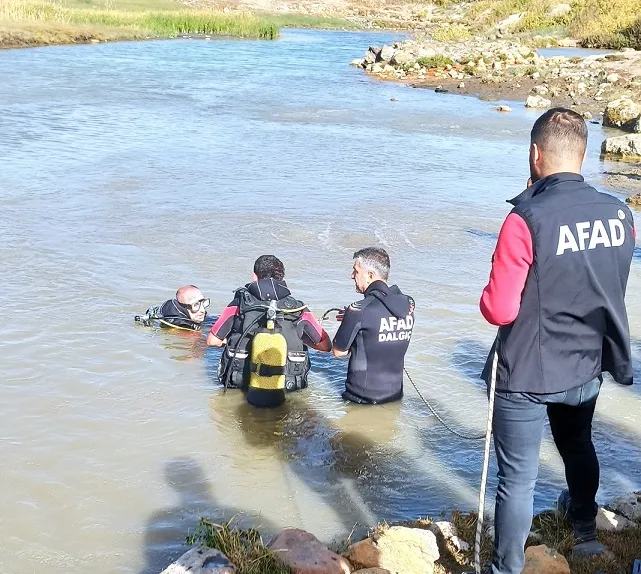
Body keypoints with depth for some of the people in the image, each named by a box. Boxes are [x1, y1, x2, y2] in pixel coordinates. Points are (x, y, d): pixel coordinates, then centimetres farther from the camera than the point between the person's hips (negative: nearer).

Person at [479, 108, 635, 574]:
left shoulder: (528, 220, -25)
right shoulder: (619, 214, -7)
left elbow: (499, 310, -24)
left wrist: (490, 295, -1)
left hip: (527, 375, -6)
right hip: (586, 368, 6)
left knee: (519, 478, 6)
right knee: (579, 446, 30)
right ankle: (585, 528, 55)